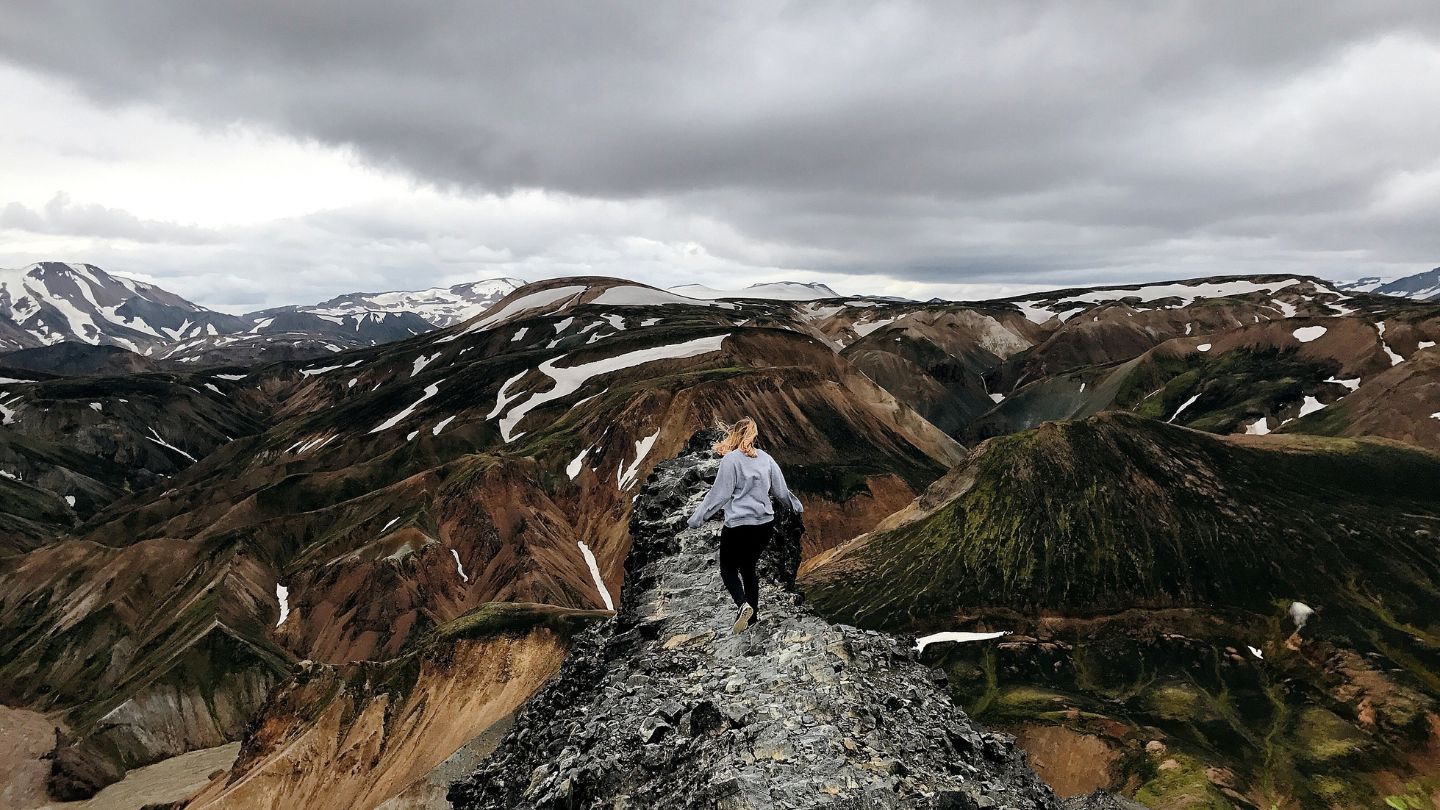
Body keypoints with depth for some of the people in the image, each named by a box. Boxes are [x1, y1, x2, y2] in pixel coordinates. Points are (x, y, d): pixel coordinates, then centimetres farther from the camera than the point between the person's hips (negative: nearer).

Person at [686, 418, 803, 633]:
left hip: (738, 525, -6)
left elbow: (719, 494, -13)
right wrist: (796, 505, 31)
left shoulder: (731, 460, -12)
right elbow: (780, 489, 12)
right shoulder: (765, 458, 5)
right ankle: (753, 615, 21)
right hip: (765, 523, 6)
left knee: (728, 569, 8)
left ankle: (743, 604, -17)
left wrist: (696, 519, -6)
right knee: (748, 568, 19)